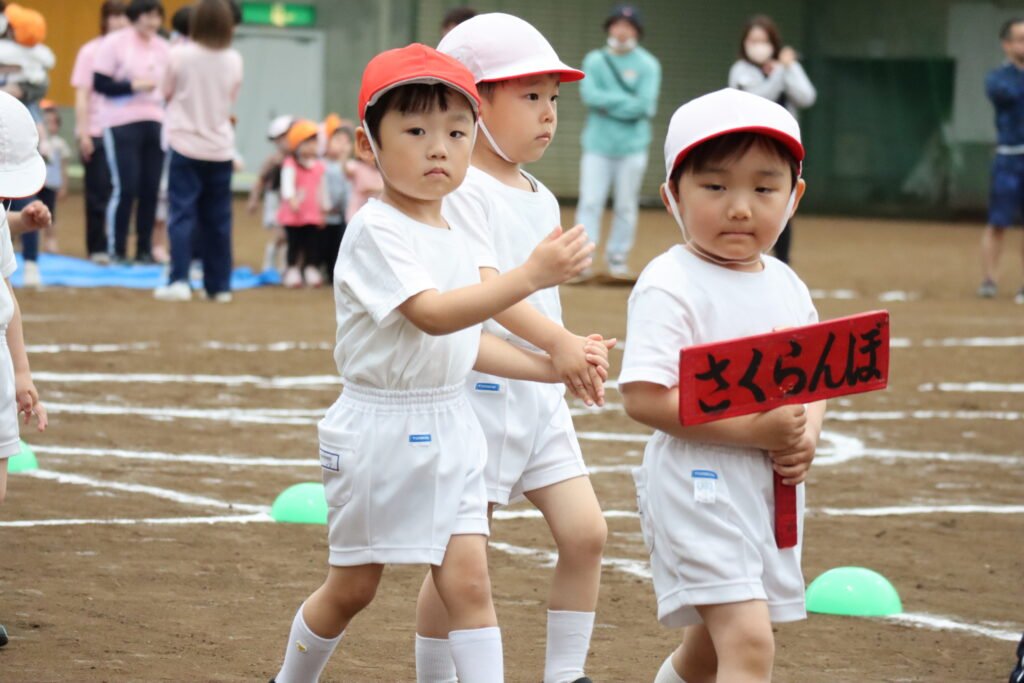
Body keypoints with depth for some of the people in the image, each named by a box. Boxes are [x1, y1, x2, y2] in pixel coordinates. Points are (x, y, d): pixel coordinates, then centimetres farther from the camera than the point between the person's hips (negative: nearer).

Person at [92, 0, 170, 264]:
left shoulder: (163, 48, 10)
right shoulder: (114, 43, -4)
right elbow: (99, 84, -7)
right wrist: (133, 86, -16)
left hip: (155, 124, 4)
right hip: (123, 124, -4)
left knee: (150, 189, 2)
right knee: (125, 188, -7)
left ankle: (144, 249, 11)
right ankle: (117, 250, 3)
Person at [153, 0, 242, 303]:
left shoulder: (180, 55, -11)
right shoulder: (234, 60, -3)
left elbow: (167, 93, 4)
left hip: (186, 145, -3)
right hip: (220, 148, 3)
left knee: (182, 214, -1)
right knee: (217, 218, 9)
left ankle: (179, 280, -11)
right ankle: (219, 285, 13)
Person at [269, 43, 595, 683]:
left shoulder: (455, 239, 8)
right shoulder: (375, 232, -17)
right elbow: (431, 316, -30)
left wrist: (545, 367, 11)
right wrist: (531, 276, -37)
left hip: (451, 430, 6)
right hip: (380, 430, -6)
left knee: (469, 581, -4)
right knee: (352, 588, 9)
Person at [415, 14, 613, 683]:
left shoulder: (542, 199, 14)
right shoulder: (461, 191, -13)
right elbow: (482, 285, -26)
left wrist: (576, 358, 13)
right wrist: (557, 341, -37)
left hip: (540, 395, 8)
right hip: (477, 392, -8)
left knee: (586, 531, -1)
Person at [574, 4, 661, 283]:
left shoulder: (648, 65, 1)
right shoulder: (595, 60, 6)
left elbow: (645, 105, -10)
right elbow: (589, 95, -9)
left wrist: (608, 103, -10)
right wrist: (625, 101, -12)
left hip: (632, 146, 0)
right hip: (597, 144, 0)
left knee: (626, 206, 5)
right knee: (590, 202, -5)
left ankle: (618, 258, 14)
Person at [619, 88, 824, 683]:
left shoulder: (786, 286, 9)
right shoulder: (670, 287, -15)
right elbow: (643, 397, -22)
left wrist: (807, 436, -5)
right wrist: (752, 429, -23)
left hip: (771, 490, 8)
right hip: (700, 484, -8)